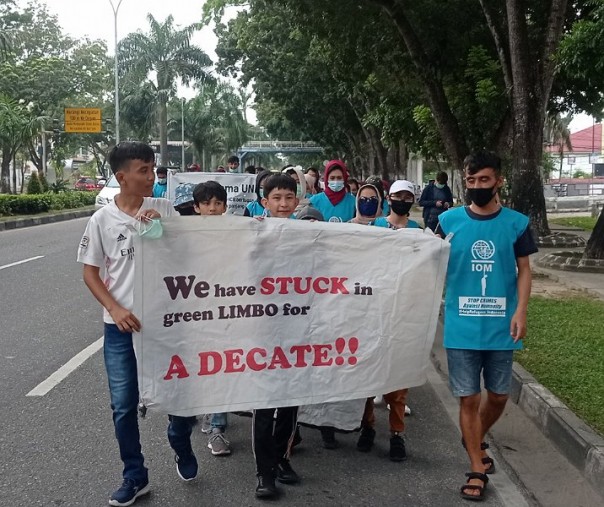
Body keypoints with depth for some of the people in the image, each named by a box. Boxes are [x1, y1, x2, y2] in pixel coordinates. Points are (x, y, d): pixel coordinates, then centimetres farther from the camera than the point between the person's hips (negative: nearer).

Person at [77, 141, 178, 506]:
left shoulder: (164, 209, -1)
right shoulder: (102, 220, -4)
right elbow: (90, 272, 1)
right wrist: (115, 309, -11)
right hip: (121, 325, 0)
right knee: (124, 405, 4)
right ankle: (136, 477, 21)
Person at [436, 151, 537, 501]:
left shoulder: (516, 223, 0)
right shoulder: (449, 221, -2)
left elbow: (524, 270, 4)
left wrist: (521, 310, -8)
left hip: (501, 326, 1)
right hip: (462, 326, -1)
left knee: (498, 395, 14)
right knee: (469, 398, 5)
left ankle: (475, 440, 43)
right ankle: (477, 469, 20)